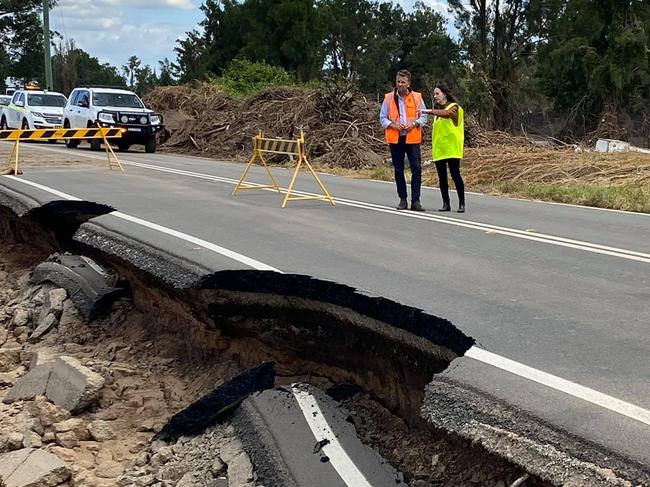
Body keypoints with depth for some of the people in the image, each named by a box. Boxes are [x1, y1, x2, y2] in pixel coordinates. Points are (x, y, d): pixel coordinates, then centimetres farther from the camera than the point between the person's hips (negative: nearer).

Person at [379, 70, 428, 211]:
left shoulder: (417, 97, 3)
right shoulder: (388, 98, 4)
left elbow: (423, 116, 9)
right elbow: (382, 118, 7)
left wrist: (415, 123, -10)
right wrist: (392, 125, -10)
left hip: (412, 138, -1)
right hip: (395, 138, 1)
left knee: (416, 169, -7)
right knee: (398, 170, 7)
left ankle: (415, 200, -3)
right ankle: (403, 199, 17)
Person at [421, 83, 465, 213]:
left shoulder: (454, 107, -3)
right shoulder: (438, 110, 18)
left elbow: (446, 113, -26)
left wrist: (429, 111, -37)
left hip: (451, 148, -7)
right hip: (439, 148, 7)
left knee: (455, 175, -9)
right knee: (442, 177, 6)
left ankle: (462, 204, -4)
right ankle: (446, 204, 12)